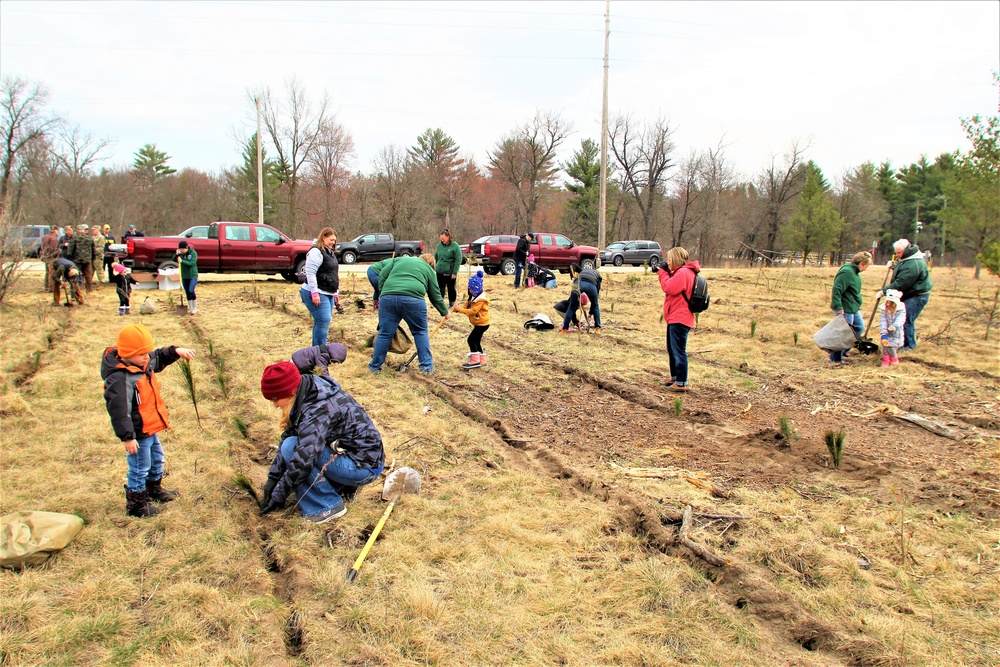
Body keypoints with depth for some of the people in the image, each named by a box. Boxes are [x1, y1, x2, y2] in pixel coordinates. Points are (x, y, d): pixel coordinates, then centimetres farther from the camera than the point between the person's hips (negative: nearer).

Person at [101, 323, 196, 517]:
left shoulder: (143, 362, -2)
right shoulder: (120, 379, -30)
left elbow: (159, 358, 19)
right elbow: (118, 410, -31)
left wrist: (176, 352, 0)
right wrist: (127, 437, -28)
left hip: (150, 428, 10)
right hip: (138, 433, -10)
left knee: (157, 460, 27)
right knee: (139, 469, 6)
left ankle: (154, 489, 49)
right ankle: (135, 505, 23)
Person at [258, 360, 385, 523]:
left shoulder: (318, 410, -27)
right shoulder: (310, 393, 0)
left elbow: (302, 463, -26)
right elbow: (287, 436, 6)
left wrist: (277, 498, -14)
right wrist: (272, 480, 3)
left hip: (364, 467, -9)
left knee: (291, 447, -18)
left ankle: (329, 505, -7)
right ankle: (341, 486, 11)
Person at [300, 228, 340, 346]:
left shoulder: (330, 253, 19)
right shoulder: (316, 252, -12)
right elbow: (310, 273, -19)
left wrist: (335, 291, 23)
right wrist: (314, 293, -24)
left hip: (328, 294, 10)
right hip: (317, 294, -10)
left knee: (320, 323, 10)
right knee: (323, 322, -15)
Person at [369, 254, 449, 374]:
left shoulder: (399, 259, 29)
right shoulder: (429, 270, 23)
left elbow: (382, 277, 19)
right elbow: (435, 296, 25)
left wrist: (382, 293, 26)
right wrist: (445, 312, 37)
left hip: (388, 297, 2)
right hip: (413, 300, -2)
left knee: (385, 333, 10)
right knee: (420, 332, 16)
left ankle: (375, 366, 18)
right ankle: (427, 366, 15)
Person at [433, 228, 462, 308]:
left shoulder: (455, 246, -11)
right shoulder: (440, 245, 4)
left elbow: (458, 260, -11)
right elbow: (436, 257, 18)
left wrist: (455, 273, -14)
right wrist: (436, 266, 14)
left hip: (450, 273, -4)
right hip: (440, 272, 4)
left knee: (451, 288, 8)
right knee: (440, 288, 4)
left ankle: (451, 304, 21)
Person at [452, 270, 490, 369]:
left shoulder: (481, 299, -21)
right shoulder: (472, 297, 11)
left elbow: (473, 311, -27)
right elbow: (466, 307, 6)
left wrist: (460, 309, -25)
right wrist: (458, 308, -14)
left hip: (482, 323, -10)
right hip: (478, 323, 10)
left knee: (471, 339, -13)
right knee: (476, 341, 15)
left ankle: (475, 361, -10)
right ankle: (482, 360, 25)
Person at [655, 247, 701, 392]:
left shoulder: (683, 272, -16)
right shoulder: (680, 272, 16)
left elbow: (668, 288, -22)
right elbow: (671, 288, 19)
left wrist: (662, 273, -8)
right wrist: (664, 273, 7)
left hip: (679, 320, -11)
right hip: (674, 318, 11)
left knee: (679, 352, -7)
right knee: (672, 350, 20)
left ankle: (681, 383, -3)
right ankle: (674, 377, 30)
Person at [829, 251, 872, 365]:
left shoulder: (855, 272, 12)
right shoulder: (846, 272, -21)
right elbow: (836, 289, -27)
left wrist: (858, 306, 26)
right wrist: (838, 307, -29)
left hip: (853, 308, 11)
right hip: (845, 309, -11)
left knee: (859, 327, 20)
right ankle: (835, 359, 8)